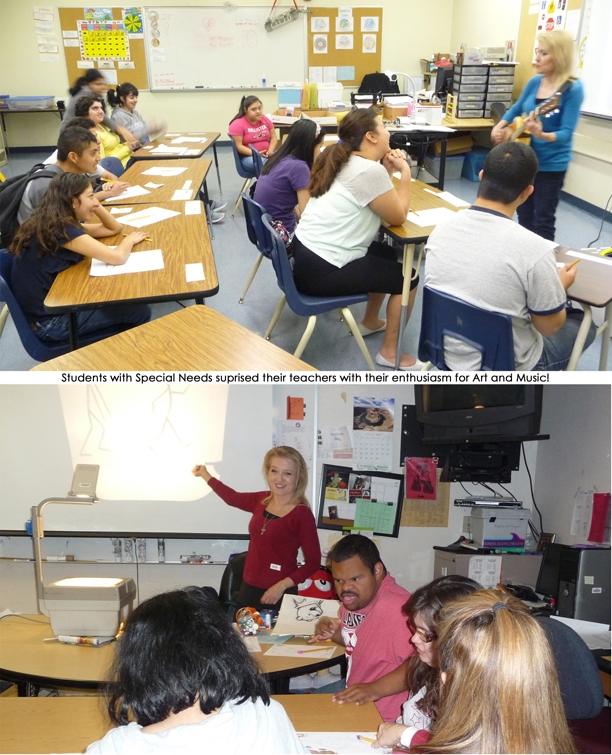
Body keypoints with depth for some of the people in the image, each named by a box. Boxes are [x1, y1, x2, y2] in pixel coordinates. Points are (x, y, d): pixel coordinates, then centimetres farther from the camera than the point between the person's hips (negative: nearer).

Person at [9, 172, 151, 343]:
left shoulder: (58, 223, 5)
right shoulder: (61, 229, -23)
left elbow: (114, 229, 14)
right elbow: (117, 257, -26)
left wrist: (96, 206, -2)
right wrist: (129, 239, -5)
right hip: (50, 321, -9)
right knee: (140, 312, -3)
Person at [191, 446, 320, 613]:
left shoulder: (301, 514, -14)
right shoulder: (261, 500, 3)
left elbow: (313, 562, -13)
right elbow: (232, 497, 21)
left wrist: (282, 586, -21)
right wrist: (205, 474, 32)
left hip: (278, 595, -6)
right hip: (248, 588, 6)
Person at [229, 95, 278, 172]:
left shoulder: (265, 119, 8)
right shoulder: (237, 124, -7)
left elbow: (274, 137, 11)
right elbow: (239, 146, -11)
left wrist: (270, 151, -10)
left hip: (267, 154, 5)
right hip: (248, 157, -5)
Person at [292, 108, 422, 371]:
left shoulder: (344, 162, 12)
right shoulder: (369, 170, -18)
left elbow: (374, 203, 17)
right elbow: (398, 217, -9)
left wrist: (388, 171, 6)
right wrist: (405, 172, -1)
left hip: (307, 253, 10)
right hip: (322, 270, -10)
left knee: (389, 254, 26)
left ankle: (370, 322, 40)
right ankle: (390, 352, 13)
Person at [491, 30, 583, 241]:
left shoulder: (573, 89, -17)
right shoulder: (535, 82, 2)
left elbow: (566, 133, -22)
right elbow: (516, 109, 19)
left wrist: (541, 135, -40)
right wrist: (500, 127, 2)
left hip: (551, 165, -6)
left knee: (543, 222, 1)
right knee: (524, 217, 16)